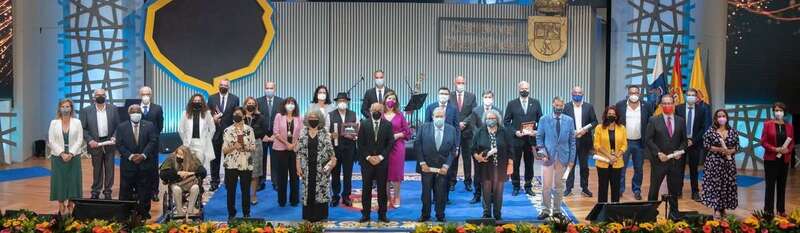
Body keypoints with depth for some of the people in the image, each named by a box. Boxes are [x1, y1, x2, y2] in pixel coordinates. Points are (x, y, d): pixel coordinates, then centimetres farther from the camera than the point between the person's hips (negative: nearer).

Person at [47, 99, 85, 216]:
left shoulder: (77, 122, 2)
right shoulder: (54, 123, 3)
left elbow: (79, 140, -2)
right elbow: (51, 141, -2)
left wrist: (71, 154, -13)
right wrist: (62, 153, -13)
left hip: (73, 157, 0)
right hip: (58, 157, 0)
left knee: (73, 180, 2)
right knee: (60, 181, 3)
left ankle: (71, 207, 11)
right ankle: (61, 208, 10)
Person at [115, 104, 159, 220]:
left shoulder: (149, 126, 4)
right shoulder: (121, 127, 5)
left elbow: (153, 142, -4)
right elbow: (119, 144, -2)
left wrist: (143, 155, -14)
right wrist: (130, 156, -13)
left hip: (145, 164, 0)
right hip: (128, 165, 0)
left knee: (145, 191, 5)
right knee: (126, 191, 5)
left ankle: (144, 213, 13)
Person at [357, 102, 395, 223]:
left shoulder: (388, 124, 3)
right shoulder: (364, 123, 2)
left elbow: (390, 143, 0)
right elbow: (360, 143, 0)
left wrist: (381, 157, -9)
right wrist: (368, 157, -9)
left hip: (382, 161, 0)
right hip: (366, 161, 0)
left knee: (382, 189, 4)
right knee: (366, 188, 4)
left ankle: (382, 214, 12)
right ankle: (365, 214, 10)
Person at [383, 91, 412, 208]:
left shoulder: (399, 115, 3)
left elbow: (408, 132, 5)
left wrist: (397, 135, -10)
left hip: (397, 146, 0)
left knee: (397, 171, 2)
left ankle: (396, 197, 12)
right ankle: (387, 197, 13)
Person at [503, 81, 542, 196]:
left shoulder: (536, 103, 6)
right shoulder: (512, 104, 1)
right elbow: (506, 122, 1)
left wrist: (537, 131, -8)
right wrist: (515, 132, -12)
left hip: (531, 138, 1)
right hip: (516, 139, -1)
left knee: (529, 164, 8)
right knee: (515, 164, 4)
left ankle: (528, 187, 19)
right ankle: (516, 187, 16)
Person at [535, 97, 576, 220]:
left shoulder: (569, 120, 4)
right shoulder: (544, 119, 1)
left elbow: (572, 141, 5)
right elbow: (539, 138, 3)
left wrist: (572, 159, 1)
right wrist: (542, 152, -11)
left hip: (563, 157, 1)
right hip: (548, 156, -1)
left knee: (559, 185, 9)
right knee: (546, 185, -2)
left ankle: (557, 210, 18)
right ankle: (546, 210, 8)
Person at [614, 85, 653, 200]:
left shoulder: (646, 106, -1)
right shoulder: (620, 105, -4)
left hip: (639, 142, 1)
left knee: (638, 169, 10)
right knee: (621, 167, 4)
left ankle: (637, 190, 21)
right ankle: (620, 189, 14)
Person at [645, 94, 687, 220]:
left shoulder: (681, 121, 7)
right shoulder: (654, 120, -2)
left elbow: (684, 140, 10)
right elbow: (648, 140, -6)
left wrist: (680, 151, -8)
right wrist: (658, 153, -14)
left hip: (675, 161, 3)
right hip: (659, 160, -3)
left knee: (674, 189, 11)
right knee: (654, 189, 3)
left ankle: (674, 213, 24)